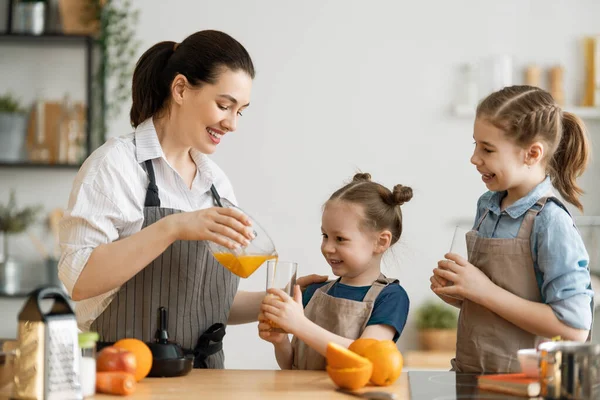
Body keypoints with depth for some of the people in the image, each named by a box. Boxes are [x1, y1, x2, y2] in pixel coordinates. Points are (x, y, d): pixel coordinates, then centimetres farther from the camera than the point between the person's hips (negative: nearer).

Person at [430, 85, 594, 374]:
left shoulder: (551, 223, -12)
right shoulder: (488, 206, 9)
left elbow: (575, 329, -18)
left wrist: (485, 291, -16)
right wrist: (456, 293, 0)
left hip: (519, 384, -6)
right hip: (469, 371, 6)